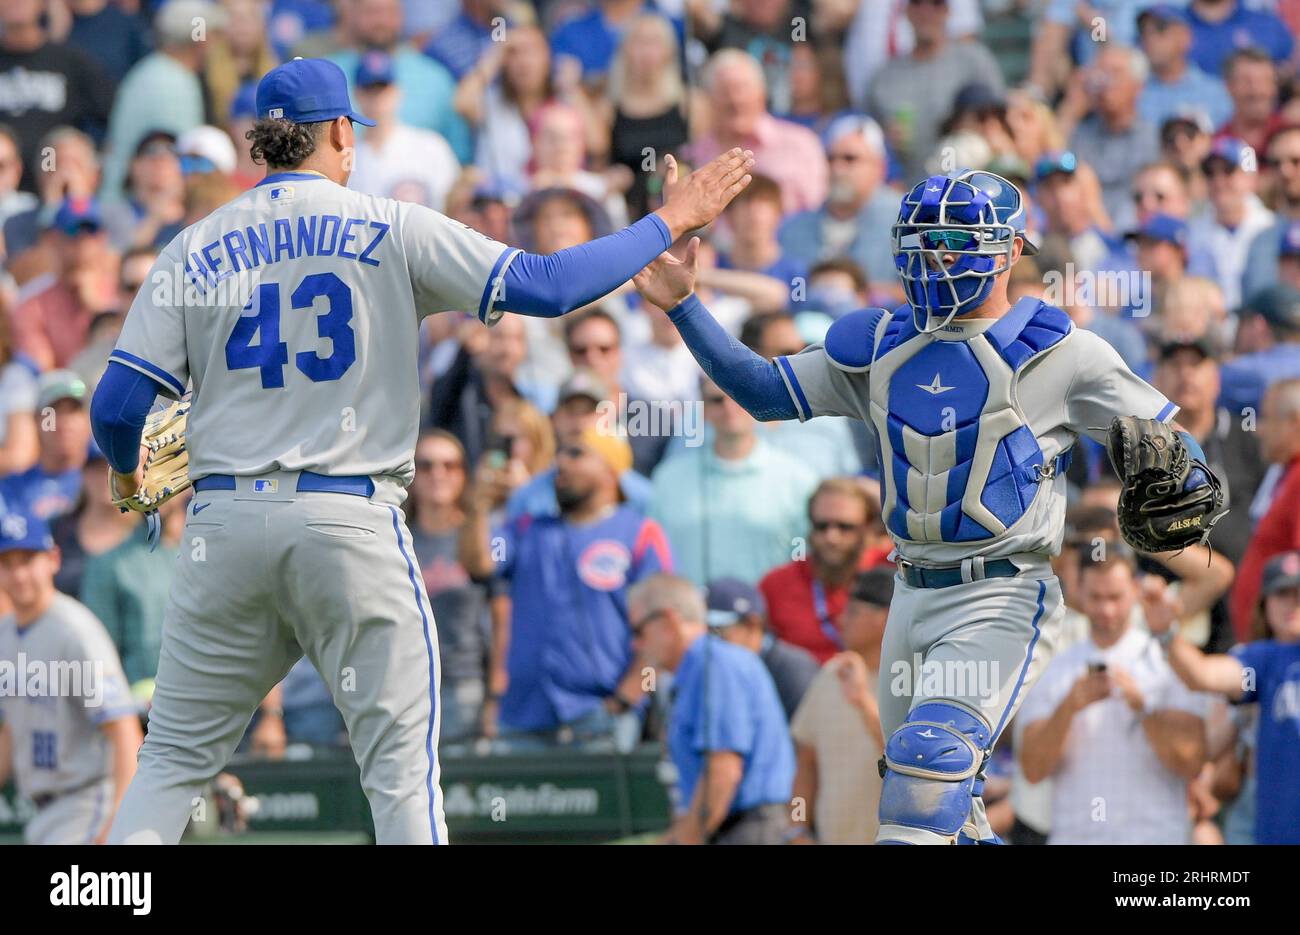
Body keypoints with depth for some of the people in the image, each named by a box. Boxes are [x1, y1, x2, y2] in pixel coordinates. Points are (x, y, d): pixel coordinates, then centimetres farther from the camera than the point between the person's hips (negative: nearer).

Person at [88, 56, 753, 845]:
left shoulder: (195, 248, 7)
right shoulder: (393, 230, 1)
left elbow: (117, 407, 2)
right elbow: (546, 285, -5)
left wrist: (127, 470, 25)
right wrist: (671, 221, 7)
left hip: (226, 519, 2)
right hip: (352, 523, -2)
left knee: (175, 760, 9)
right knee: (402, 765, 3)